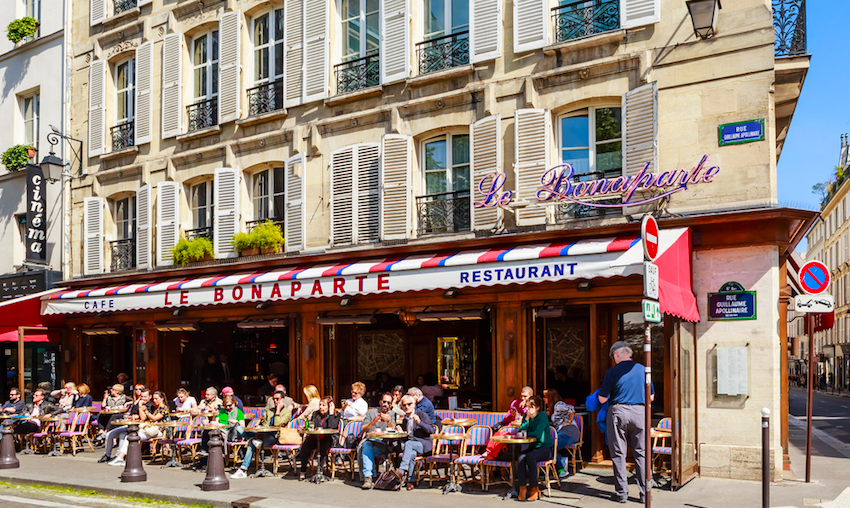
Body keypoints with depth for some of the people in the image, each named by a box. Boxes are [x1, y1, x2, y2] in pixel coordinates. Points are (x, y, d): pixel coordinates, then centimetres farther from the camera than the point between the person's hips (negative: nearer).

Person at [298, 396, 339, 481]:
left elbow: (331, 427, -13)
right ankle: (303, 471, -20)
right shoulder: (315, 414, 20)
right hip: (314, 437, 4)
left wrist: (331, 414, -9)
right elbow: (310, 426, 21)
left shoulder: (335, 416, 5)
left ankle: (320, 470, -24)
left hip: (327, 439, -4)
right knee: (305, 446, -28)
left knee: (321, 448, -37)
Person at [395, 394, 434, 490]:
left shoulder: (422, 415, 4)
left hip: (423, 444, -4)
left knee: (408, 444, -35)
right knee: (412, 454, -34)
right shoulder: (405, 419, 22)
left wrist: (419, 422, -19)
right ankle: (411, 480, -32)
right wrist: (401, 431, 7)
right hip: (411, 446, 4)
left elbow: (431, 430, -7)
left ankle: (402, 471, -44)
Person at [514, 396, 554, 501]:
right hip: (532, 447, 5)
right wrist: (527, 418, -12)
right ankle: (522, 488, -21)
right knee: (521, 457, -27)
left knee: (530, 456, -33)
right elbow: (520, 432, -4)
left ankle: (534, 489, -20)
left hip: (545, 448, -5)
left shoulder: (542, 416, -12)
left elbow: (537, 434, -21)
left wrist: (525, 433, -5)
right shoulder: (526, 416, 6)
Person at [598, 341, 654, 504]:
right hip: (639, 412, 3)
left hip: (618, 412, -3)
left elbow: (602, 399, -4)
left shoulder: (612, 371, -5)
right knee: (641, 454, 9)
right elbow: (651, 397, 11)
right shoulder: (642, 369, 5)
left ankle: (622, 493, 6)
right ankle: (645, 493, 9)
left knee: (618, 454, 5)